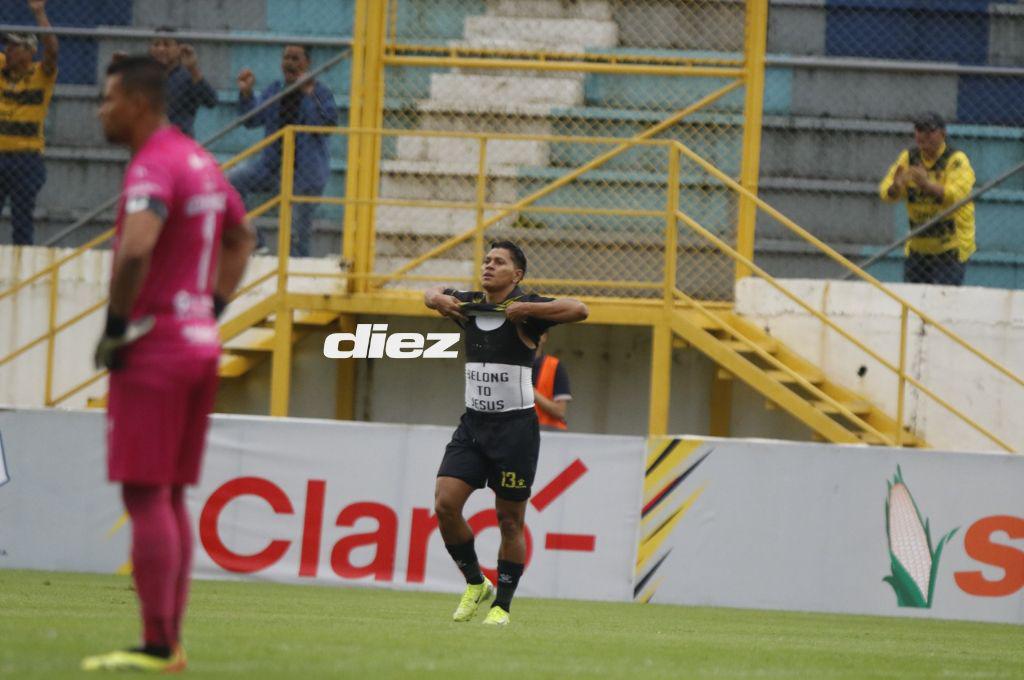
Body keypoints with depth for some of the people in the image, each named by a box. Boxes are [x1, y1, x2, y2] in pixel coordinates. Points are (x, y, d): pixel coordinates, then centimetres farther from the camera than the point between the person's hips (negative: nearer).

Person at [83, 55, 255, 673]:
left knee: (145, 495, -8)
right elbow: (242, 239, 30)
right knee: (171, 498, 12)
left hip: (152, 346, -9)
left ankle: (156, 645, -11)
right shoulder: (201, 161, 15)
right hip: (201, 344, 9)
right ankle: (171, 643, 13)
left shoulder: (153, 166, -15)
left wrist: (116, 324, -20)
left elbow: (136, 249, -32)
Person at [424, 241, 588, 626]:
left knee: (509, 521, 2)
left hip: (515, 425, -5)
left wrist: (525, 309, -27)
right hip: (473, 422, 5)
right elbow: (433, 296, 27)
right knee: (445, 505, -8)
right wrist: (438, 299, 3)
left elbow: (578, 310, -24)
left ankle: (502, 605, 13)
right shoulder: (468, 305, 6)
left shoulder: (524, 311, -10)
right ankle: (475, 585, 11)